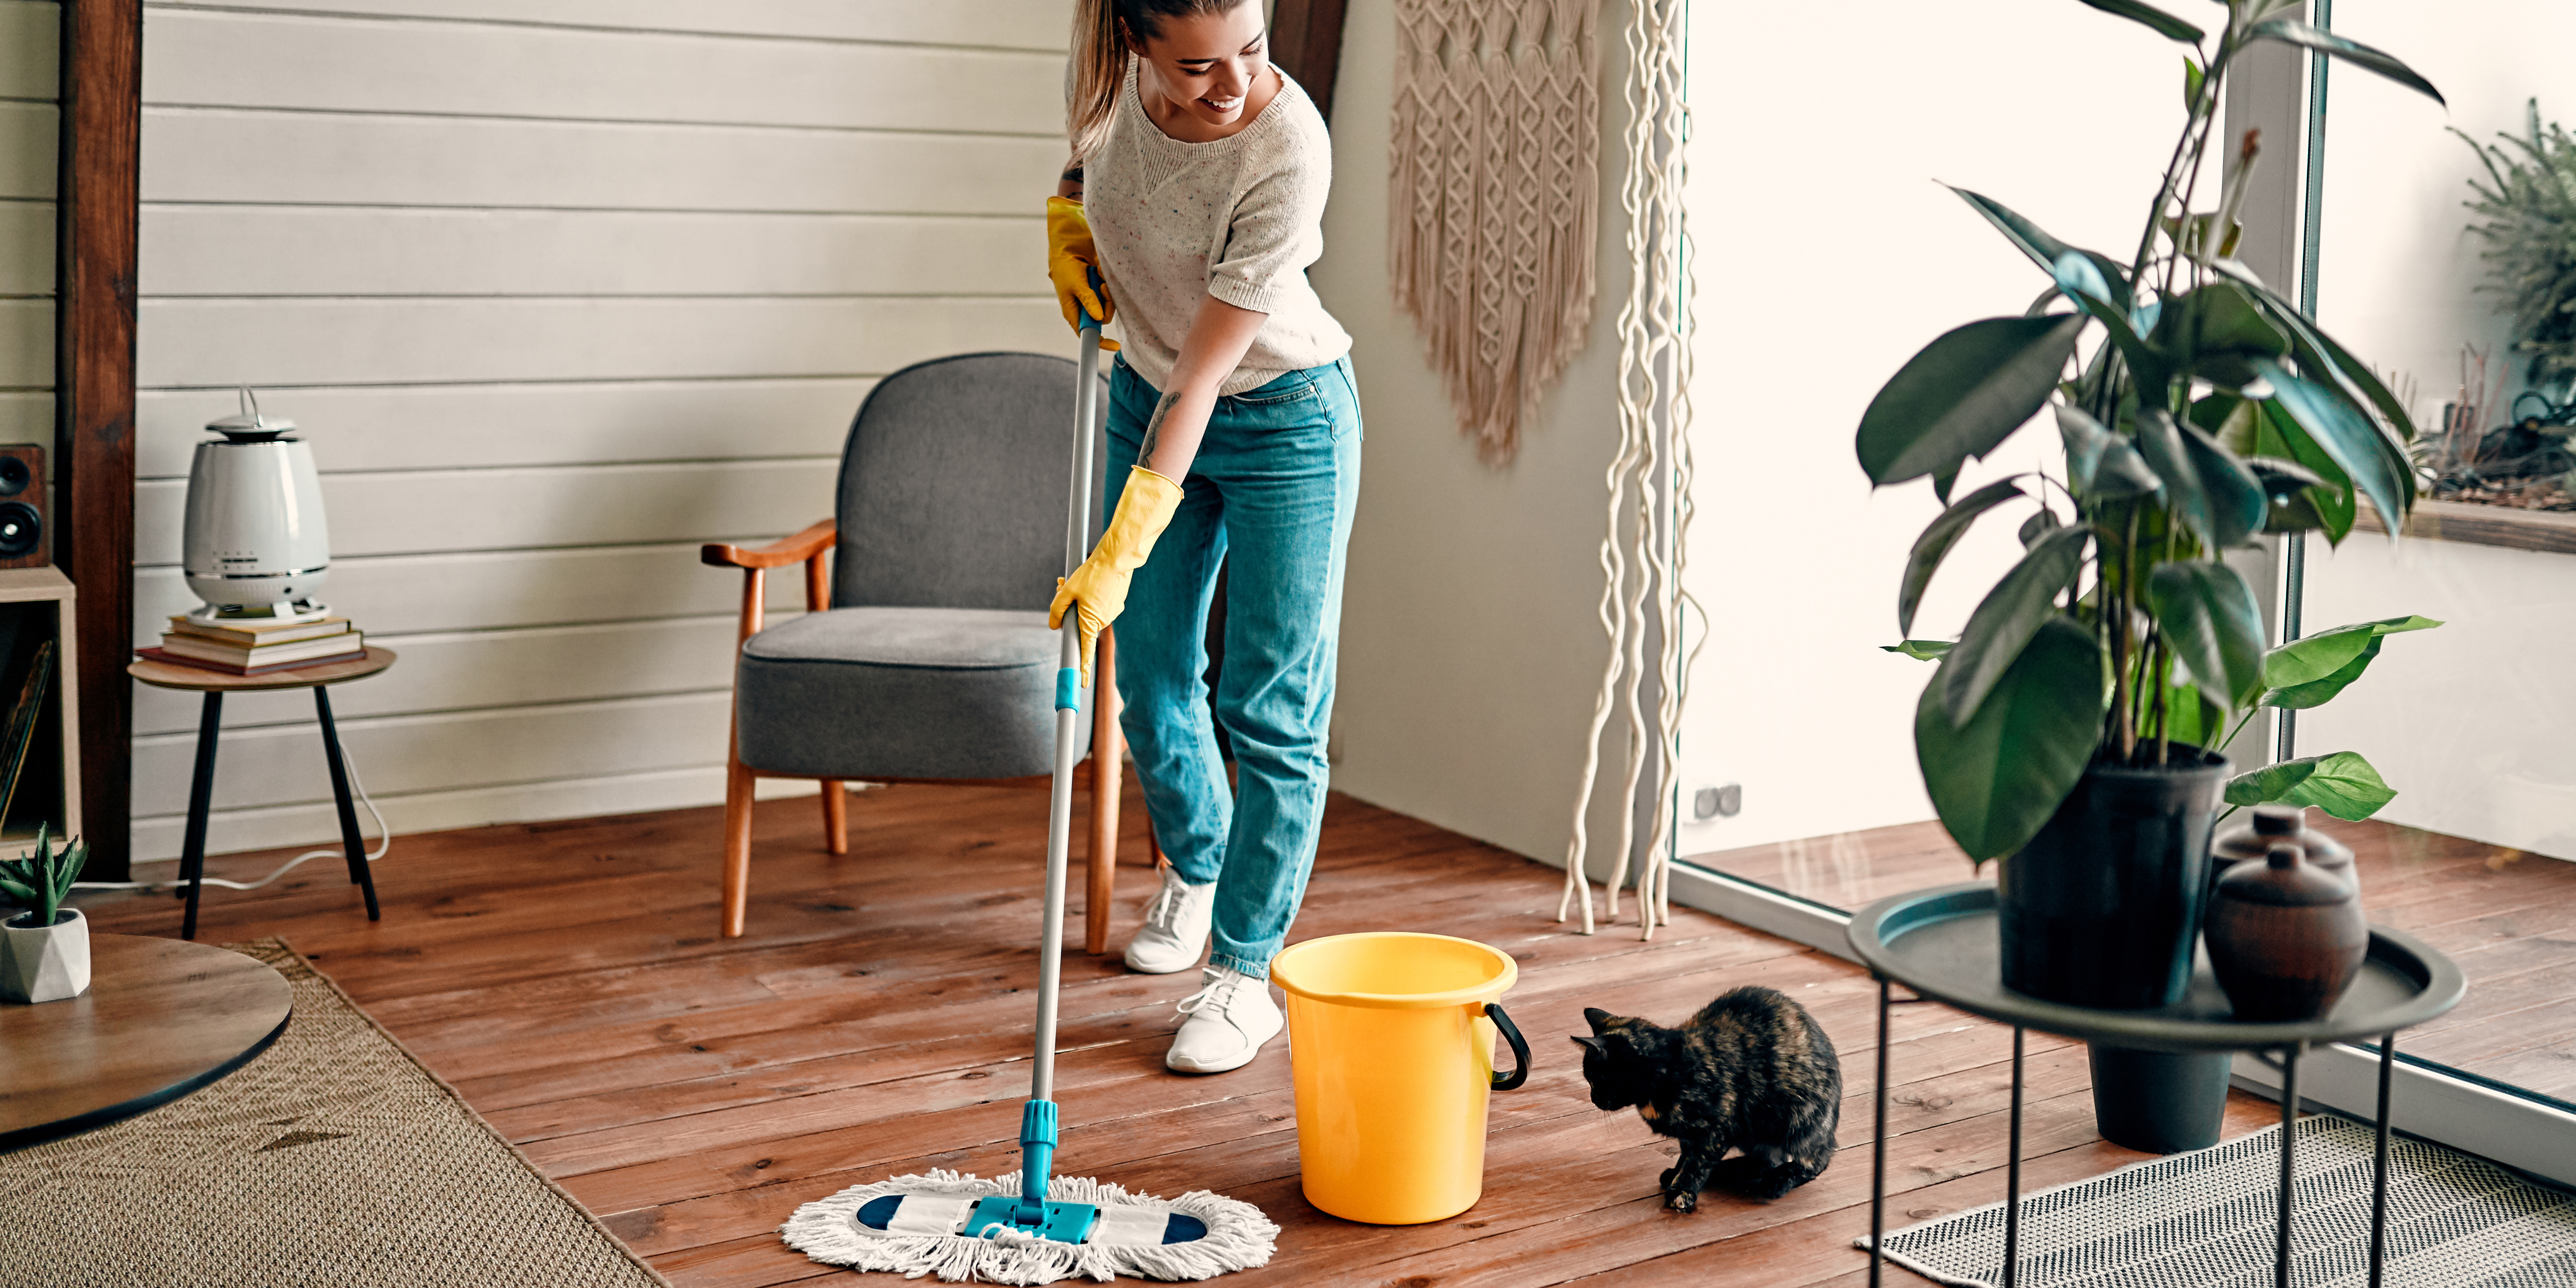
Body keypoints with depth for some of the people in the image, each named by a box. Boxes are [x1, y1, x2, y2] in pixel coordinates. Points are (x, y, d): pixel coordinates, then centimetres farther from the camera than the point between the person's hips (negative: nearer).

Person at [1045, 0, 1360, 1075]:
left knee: (1272, 710, -4)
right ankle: (1196, 869, 41)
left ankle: (1243, 974, 7)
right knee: (1151, 675, 14)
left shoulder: (1288, 152, -33)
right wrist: (1069, 211, -5)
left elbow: (1203, 381, -31)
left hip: (1282, 422, -5)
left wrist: (1121, 556, -31)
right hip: (1147, 395, 6)